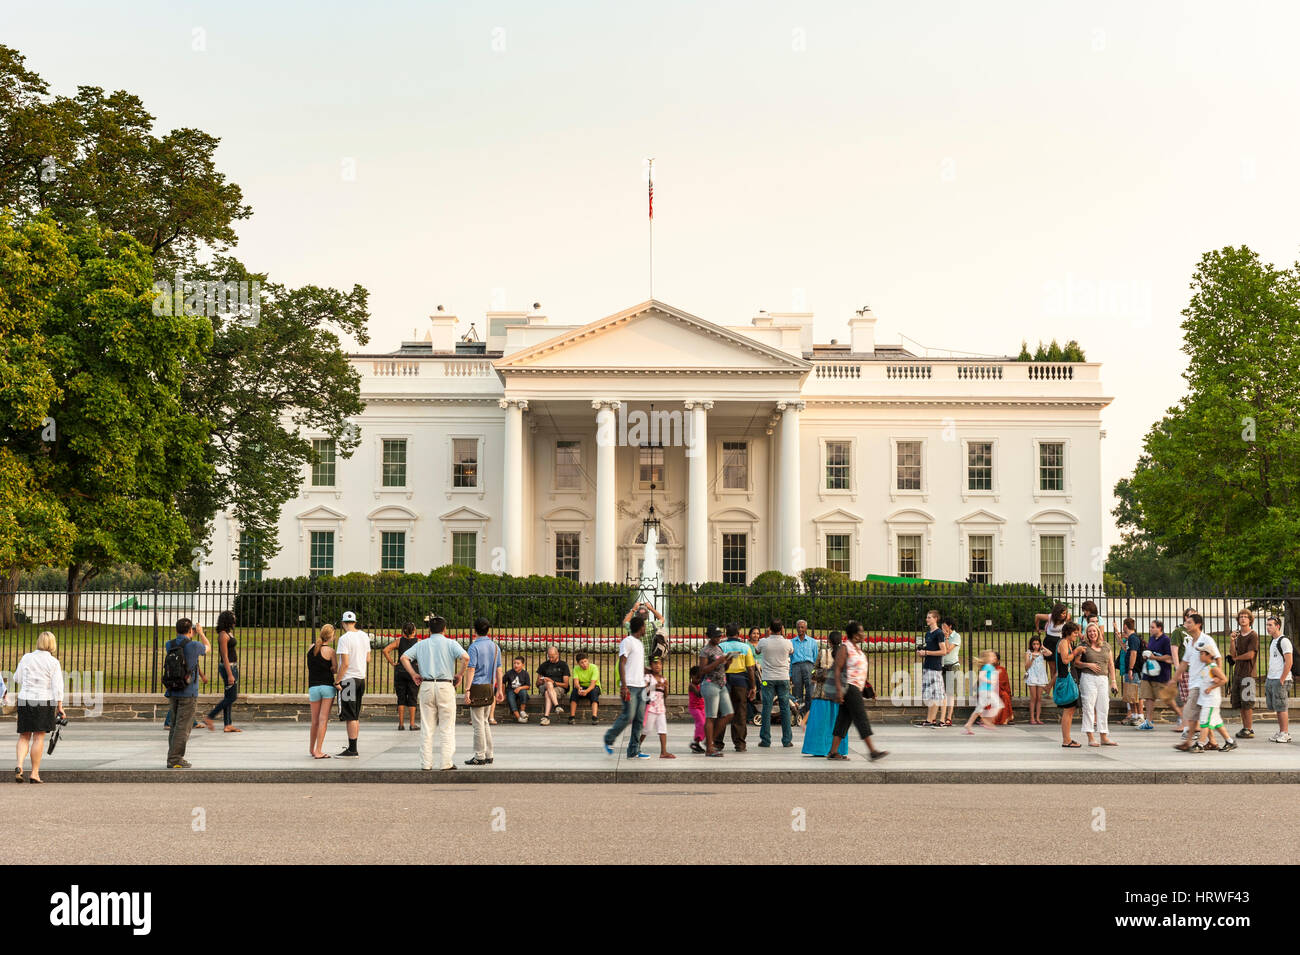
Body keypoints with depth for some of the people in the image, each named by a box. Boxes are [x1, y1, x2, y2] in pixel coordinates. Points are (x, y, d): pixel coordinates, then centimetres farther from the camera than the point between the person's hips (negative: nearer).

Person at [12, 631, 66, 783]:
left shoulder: (26, 658, 3)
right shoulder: (53, 662, -4)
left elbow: (17, 679, 12)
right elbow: (57, 686, -8)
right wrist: (60, 707, -5)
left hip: (25, 700, 2)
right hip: (44, 701, -2)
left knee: (24, 736, 12)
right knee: (39, 737, 2)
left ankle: (19, 765, -9)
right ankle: (35, 774, 4)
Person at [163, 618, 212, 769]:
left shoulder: (169, 645, 3)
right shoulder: (194, 645, -11)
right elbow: (208, 647, 12)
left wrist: (191, 636, 36)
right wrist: (200, 633, 28)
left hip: (173, 692, 6)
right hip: (188, 693, -6)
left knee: (175, 725, 14)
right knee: (182, 727, -4)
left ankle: (175, 757, 19)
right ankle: (174, 759, -7)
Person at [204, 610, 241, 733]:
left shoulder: (229, 633, 13)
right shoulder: (223, 635, -16)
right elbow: (224, 656, -19)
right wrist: (230, 675, -22)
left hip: (233, 666, 10)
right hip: (228, 667, -10)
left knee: (229, 697, 9)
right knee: (232, 697, -7)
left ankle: (228, 725, 11)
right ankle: (211, 716, 1)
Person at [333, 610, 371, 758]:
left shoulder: (344, 639, -15)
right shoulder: (364, 636, 9)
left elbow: (345, 663, -19)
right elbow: (368, 659, 15)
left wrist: (337, 680, -13)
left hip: (348, 679, -8)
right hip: (361, 678, 8)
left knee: (350, 717, -5)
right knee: (356, 716, 14)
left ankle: (352, 750, -4)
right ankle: (353, 749, 19)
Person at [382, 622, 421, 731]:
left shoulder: (399, 641, 2)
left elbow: (385, 650, -7)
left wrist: (392, 663, -2)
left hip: (400, 670, 1)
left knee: (401, 698, 7)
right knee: (412, 698, 4)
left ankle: (401, 724, 6)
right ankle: (412, 723, 3)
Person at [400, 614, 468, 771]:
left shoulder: (421, 644, 10)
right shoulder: (450, 643, 2)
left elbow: (404, 657, 1)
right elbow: (465, 657, -14)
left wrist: (414, 674, 7)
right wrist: (459, 674, -3)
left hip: (426, 686, 2)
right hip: (445, 686, -2)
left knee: (426, 727, 7)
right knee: (446, 727, 2)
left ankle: (426, 763, 7)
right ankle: (446, 762, -1)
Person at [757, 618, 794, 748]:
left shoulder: (764, 642, -8)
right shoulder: (787, 643, -6)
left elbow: (758, 651, 15)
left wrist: (767, 636, 20)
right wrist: (783, 636, 21)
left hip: (768, 678, -1)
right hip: (783, 678, 1)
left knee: (767, 708, 2)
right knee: (785, 708, 6)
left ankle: (765, 740, 2)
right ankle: (787, 740, 6)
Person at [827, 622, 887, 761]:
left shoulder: (857, 648, 18)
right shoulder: (845, 648, -10)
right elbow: (837, 669, -15)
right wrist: (839, 690, -22)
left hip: (856, 688, 9)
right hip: (849, 687, -9)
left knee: (844, 720, 6)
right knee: (861, 718, -11)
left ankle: (833, 752, 6)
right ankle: (872, 751, -13)